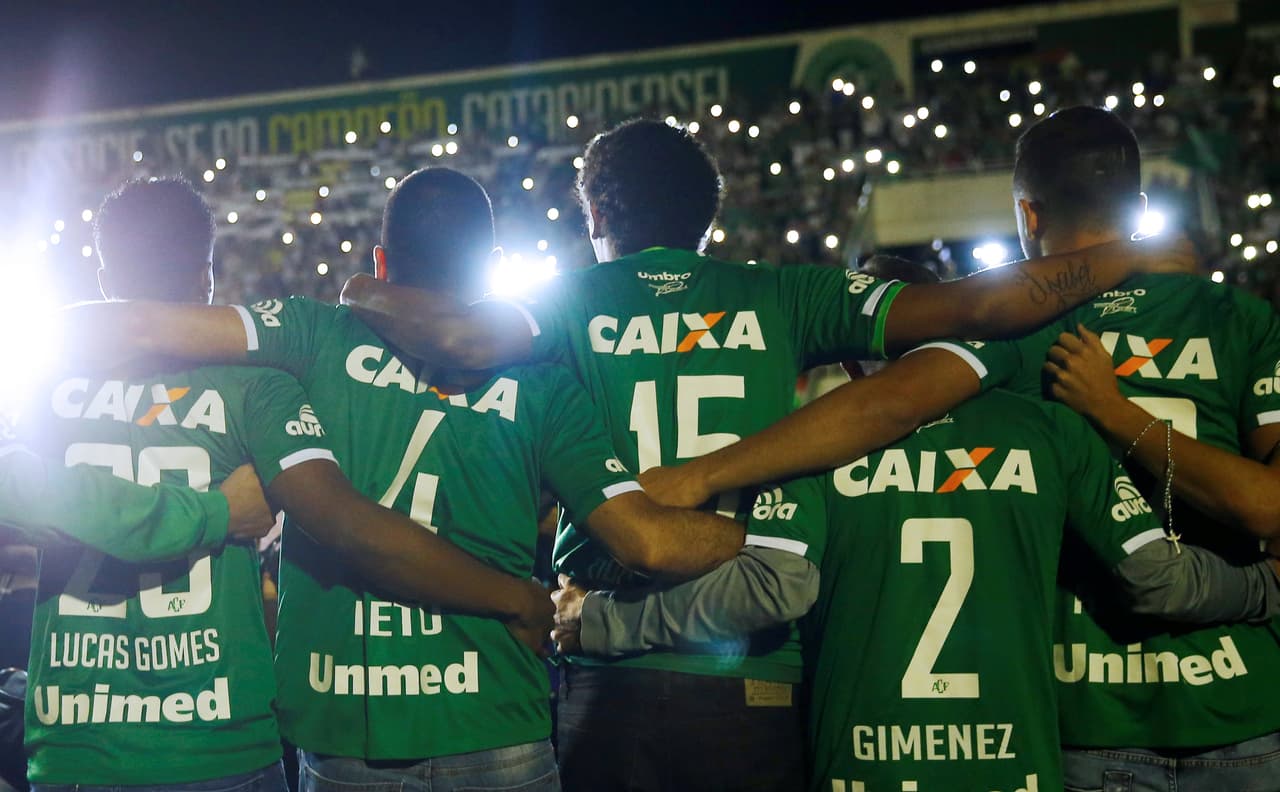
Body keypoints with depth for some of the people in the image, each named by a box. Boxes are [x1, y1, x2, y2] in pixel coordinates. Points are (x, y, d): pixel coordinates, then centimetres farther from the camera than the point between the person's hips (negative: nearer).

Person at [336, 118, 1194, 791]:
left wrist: (368, 295, 2)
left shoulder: (571, 303, 2)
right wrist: (1127, 258, 10)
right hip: (758, 683, 1)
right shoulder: (777, 297, 4)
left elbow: (468, 337, -19)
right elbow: (976, 305, -2)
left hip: (612, 676, 0)